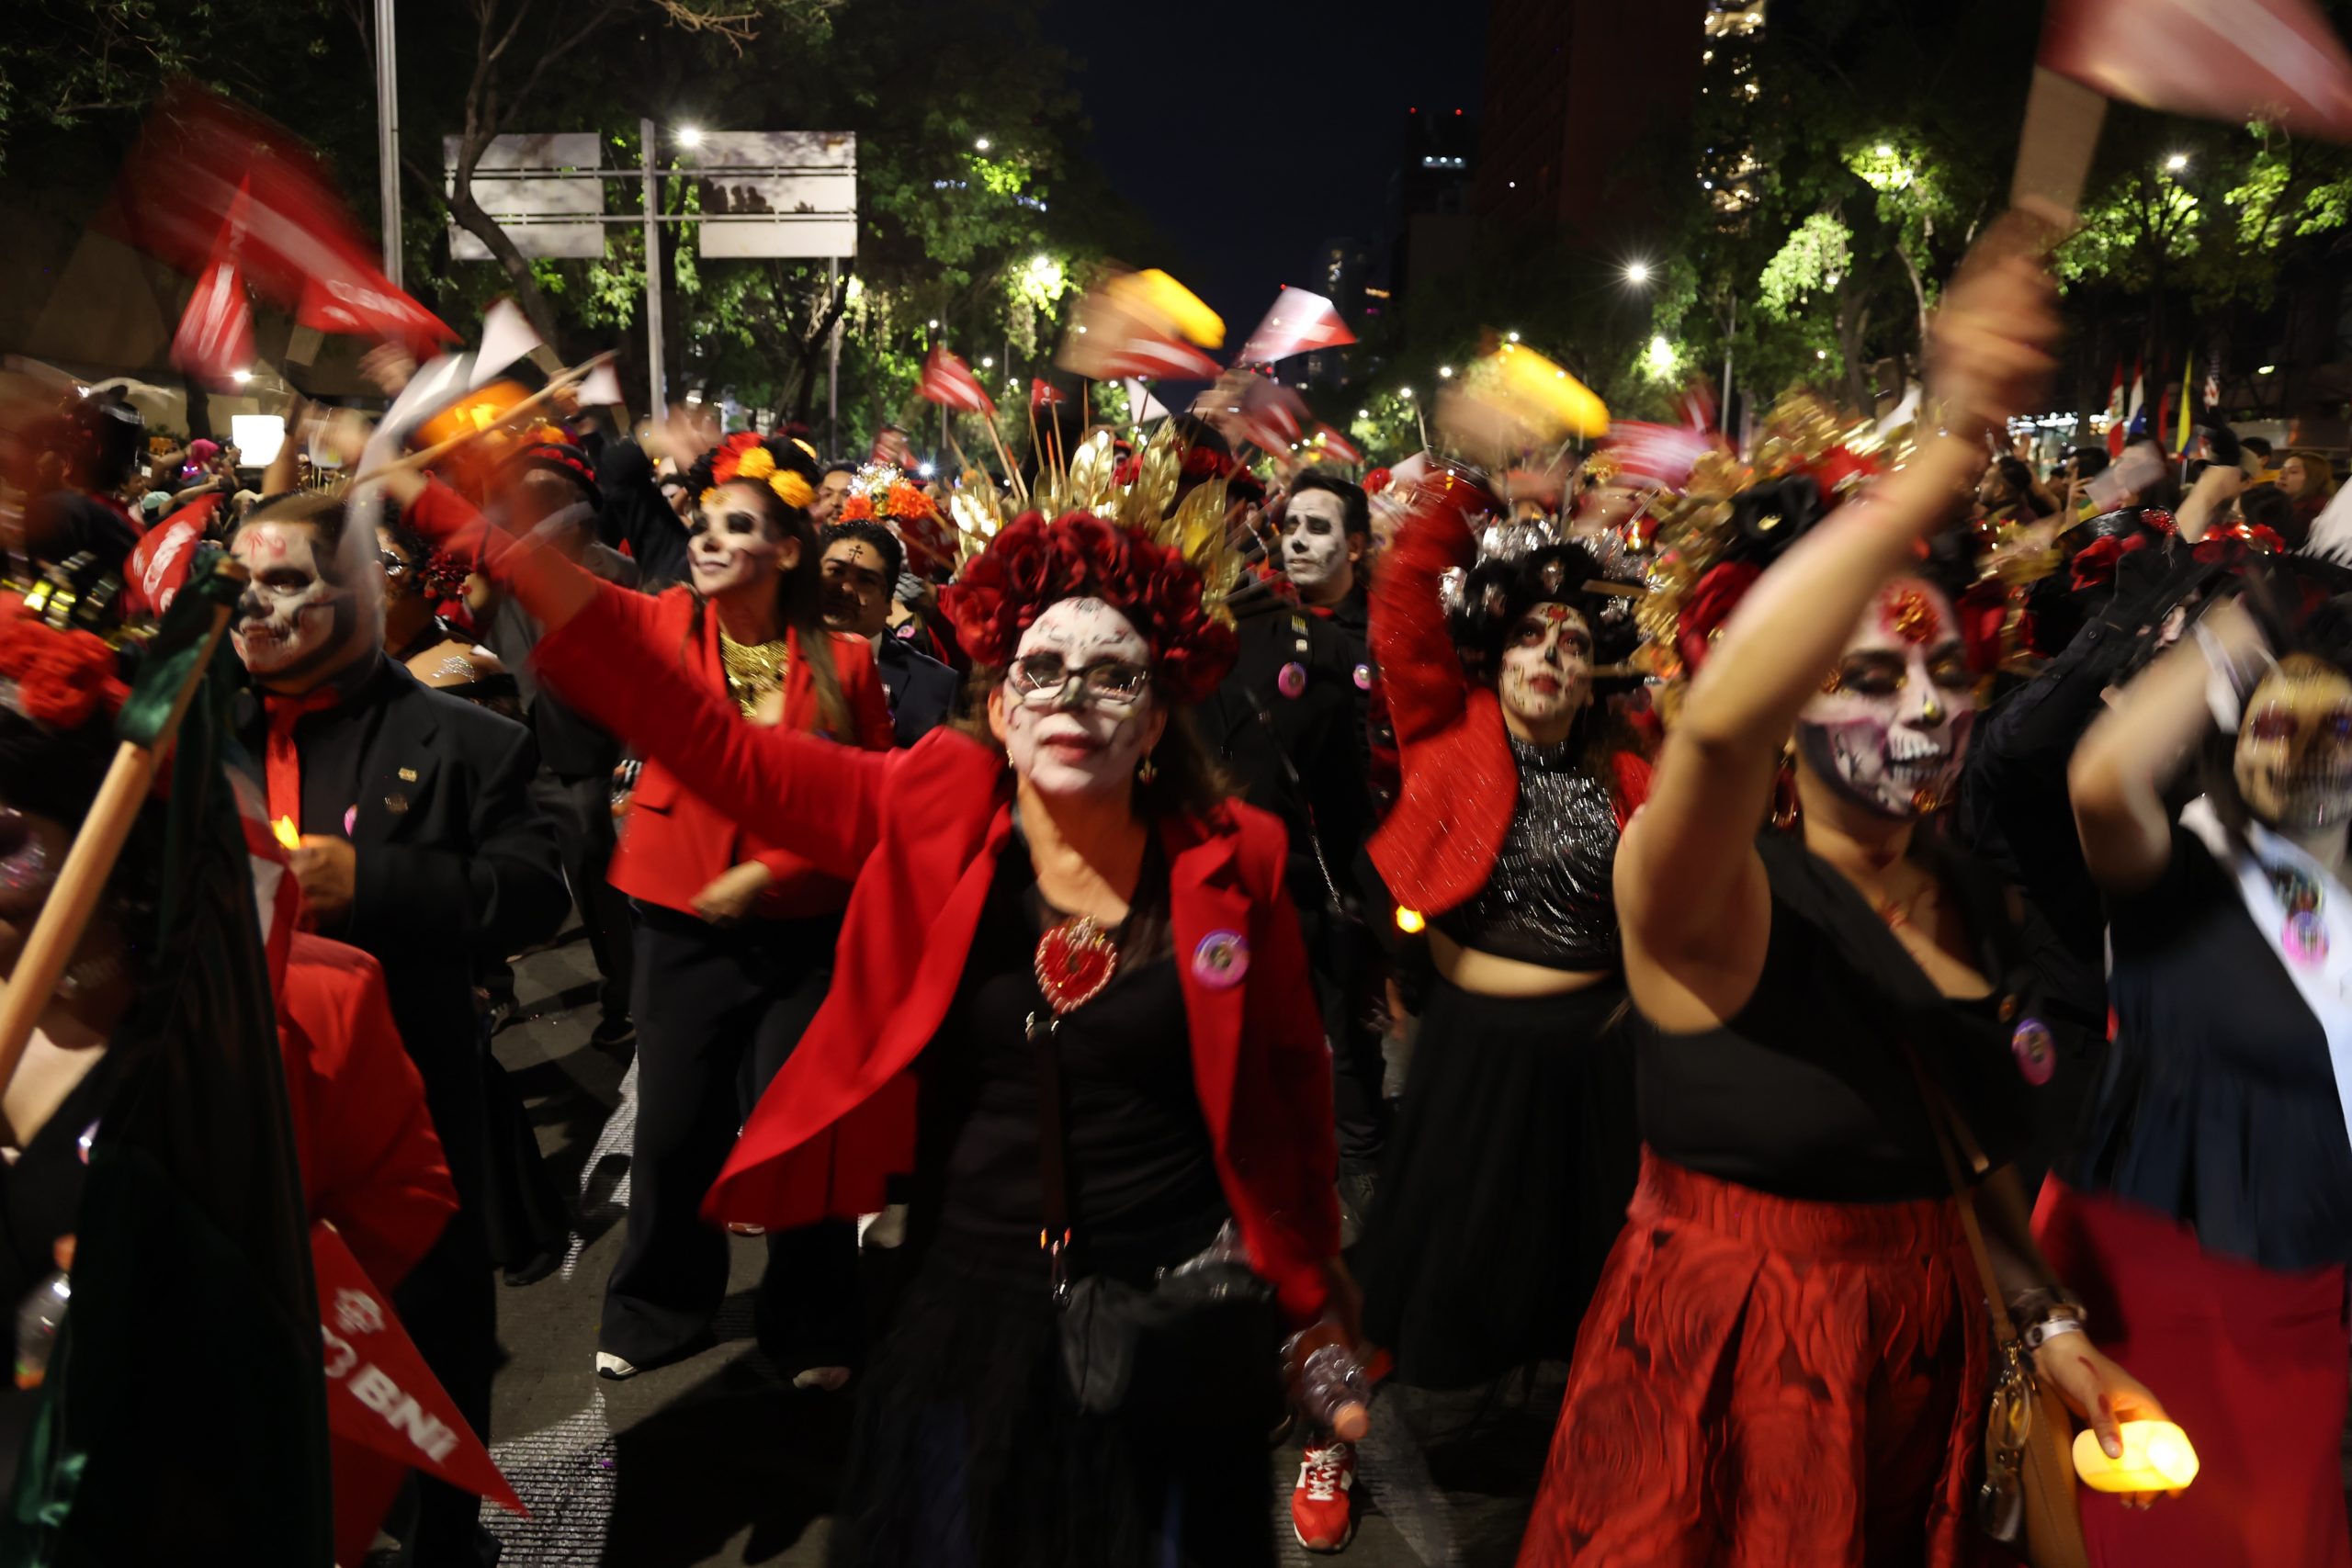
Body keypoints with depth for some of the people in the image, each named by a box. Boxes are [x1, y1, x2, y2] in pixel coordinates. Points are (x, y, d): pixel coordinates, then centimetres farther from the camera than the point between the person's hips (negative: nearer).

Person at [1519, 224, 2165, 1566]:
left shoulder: (1974, 900, 2)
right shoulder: (1712, 901, -21)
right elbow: (1719, 721, -44)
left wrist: (2051, 1320, 4)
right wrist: (1952, 453, -46)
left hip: (1927, 1370, 6)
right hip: (1727, 1389, -6)